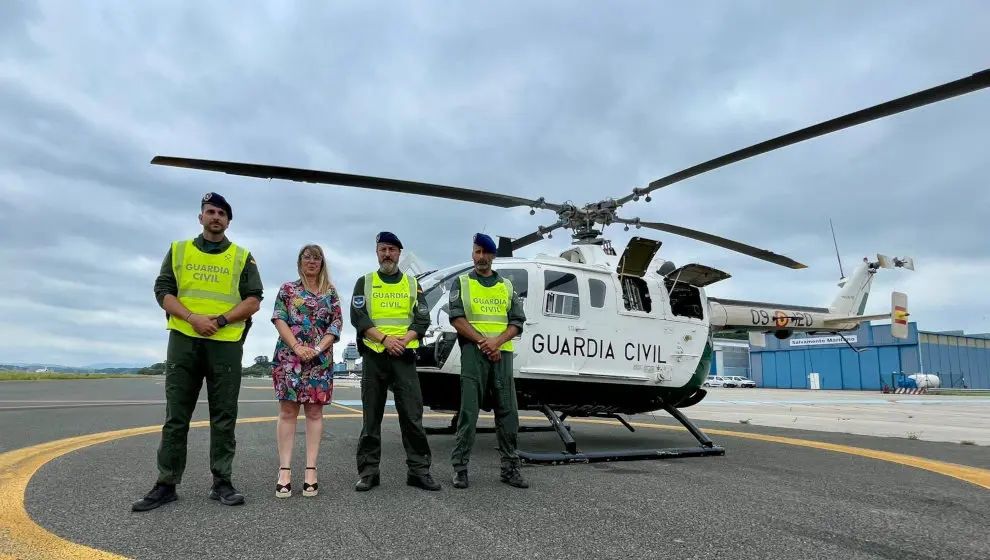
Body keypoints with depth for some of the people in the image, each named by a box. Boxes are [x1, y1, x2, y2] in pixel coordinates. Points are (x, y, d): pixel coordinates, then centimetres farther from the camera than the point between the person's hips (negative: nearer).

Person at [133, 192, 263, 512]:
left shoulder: (242, 257, 8)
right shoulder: (178, 250, 12)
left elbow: (253, 300, 1)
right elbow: (163, 291, 4)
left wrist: (220, 320, -13)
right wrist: (193, 318, -12)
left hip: (226, 344, -1)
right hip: (183, 341, 1)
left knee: (224, 417, 2)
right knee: (176, 416, 5)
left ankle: (222, 483, 10)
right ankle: (166, 485, 13)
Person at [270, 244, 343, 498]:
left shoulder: (330, 292, 12)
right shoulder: (287, 289, 10)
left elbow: (337, 324, 4)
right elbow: (279, 319, 0)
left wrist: (318, 349, -10)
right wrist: (297, 347, -14)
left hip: (321, 359, 1)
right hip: (289, 356, -1)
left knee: (314, 412, 2)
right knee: (287, 411, -3)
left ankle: (311, 470, 5)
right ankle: (285, 470, 0)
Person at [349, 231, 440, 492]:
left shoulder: (413, 284, 12)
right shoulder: (365, 282, 9)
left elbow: (422, 319, 4)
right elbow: (358, 317, -3)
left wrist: (404, 340, -13)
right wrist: (384, 339, -15)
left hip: (404, 356, 1)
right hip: (374, 356, 0)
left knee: (412, 415, -1)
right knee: (371, 416, 6)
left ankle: (418, 470, 7)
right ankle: (368, 471, 14)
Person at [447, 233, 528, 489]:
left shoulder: (507, 286, 16)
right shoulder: (462, 283, 9)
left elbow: (517, 322, 8)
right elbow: (457, 318, -4)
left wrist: (497, 341, -10)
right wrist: (482, 341, -14)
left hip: (502, 353, 3)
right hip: (473, 352, -3)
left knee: (508, 412, 4)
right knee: (468, 411, -4)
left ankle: (510, 468, 13)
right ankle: (460, 468, 4)